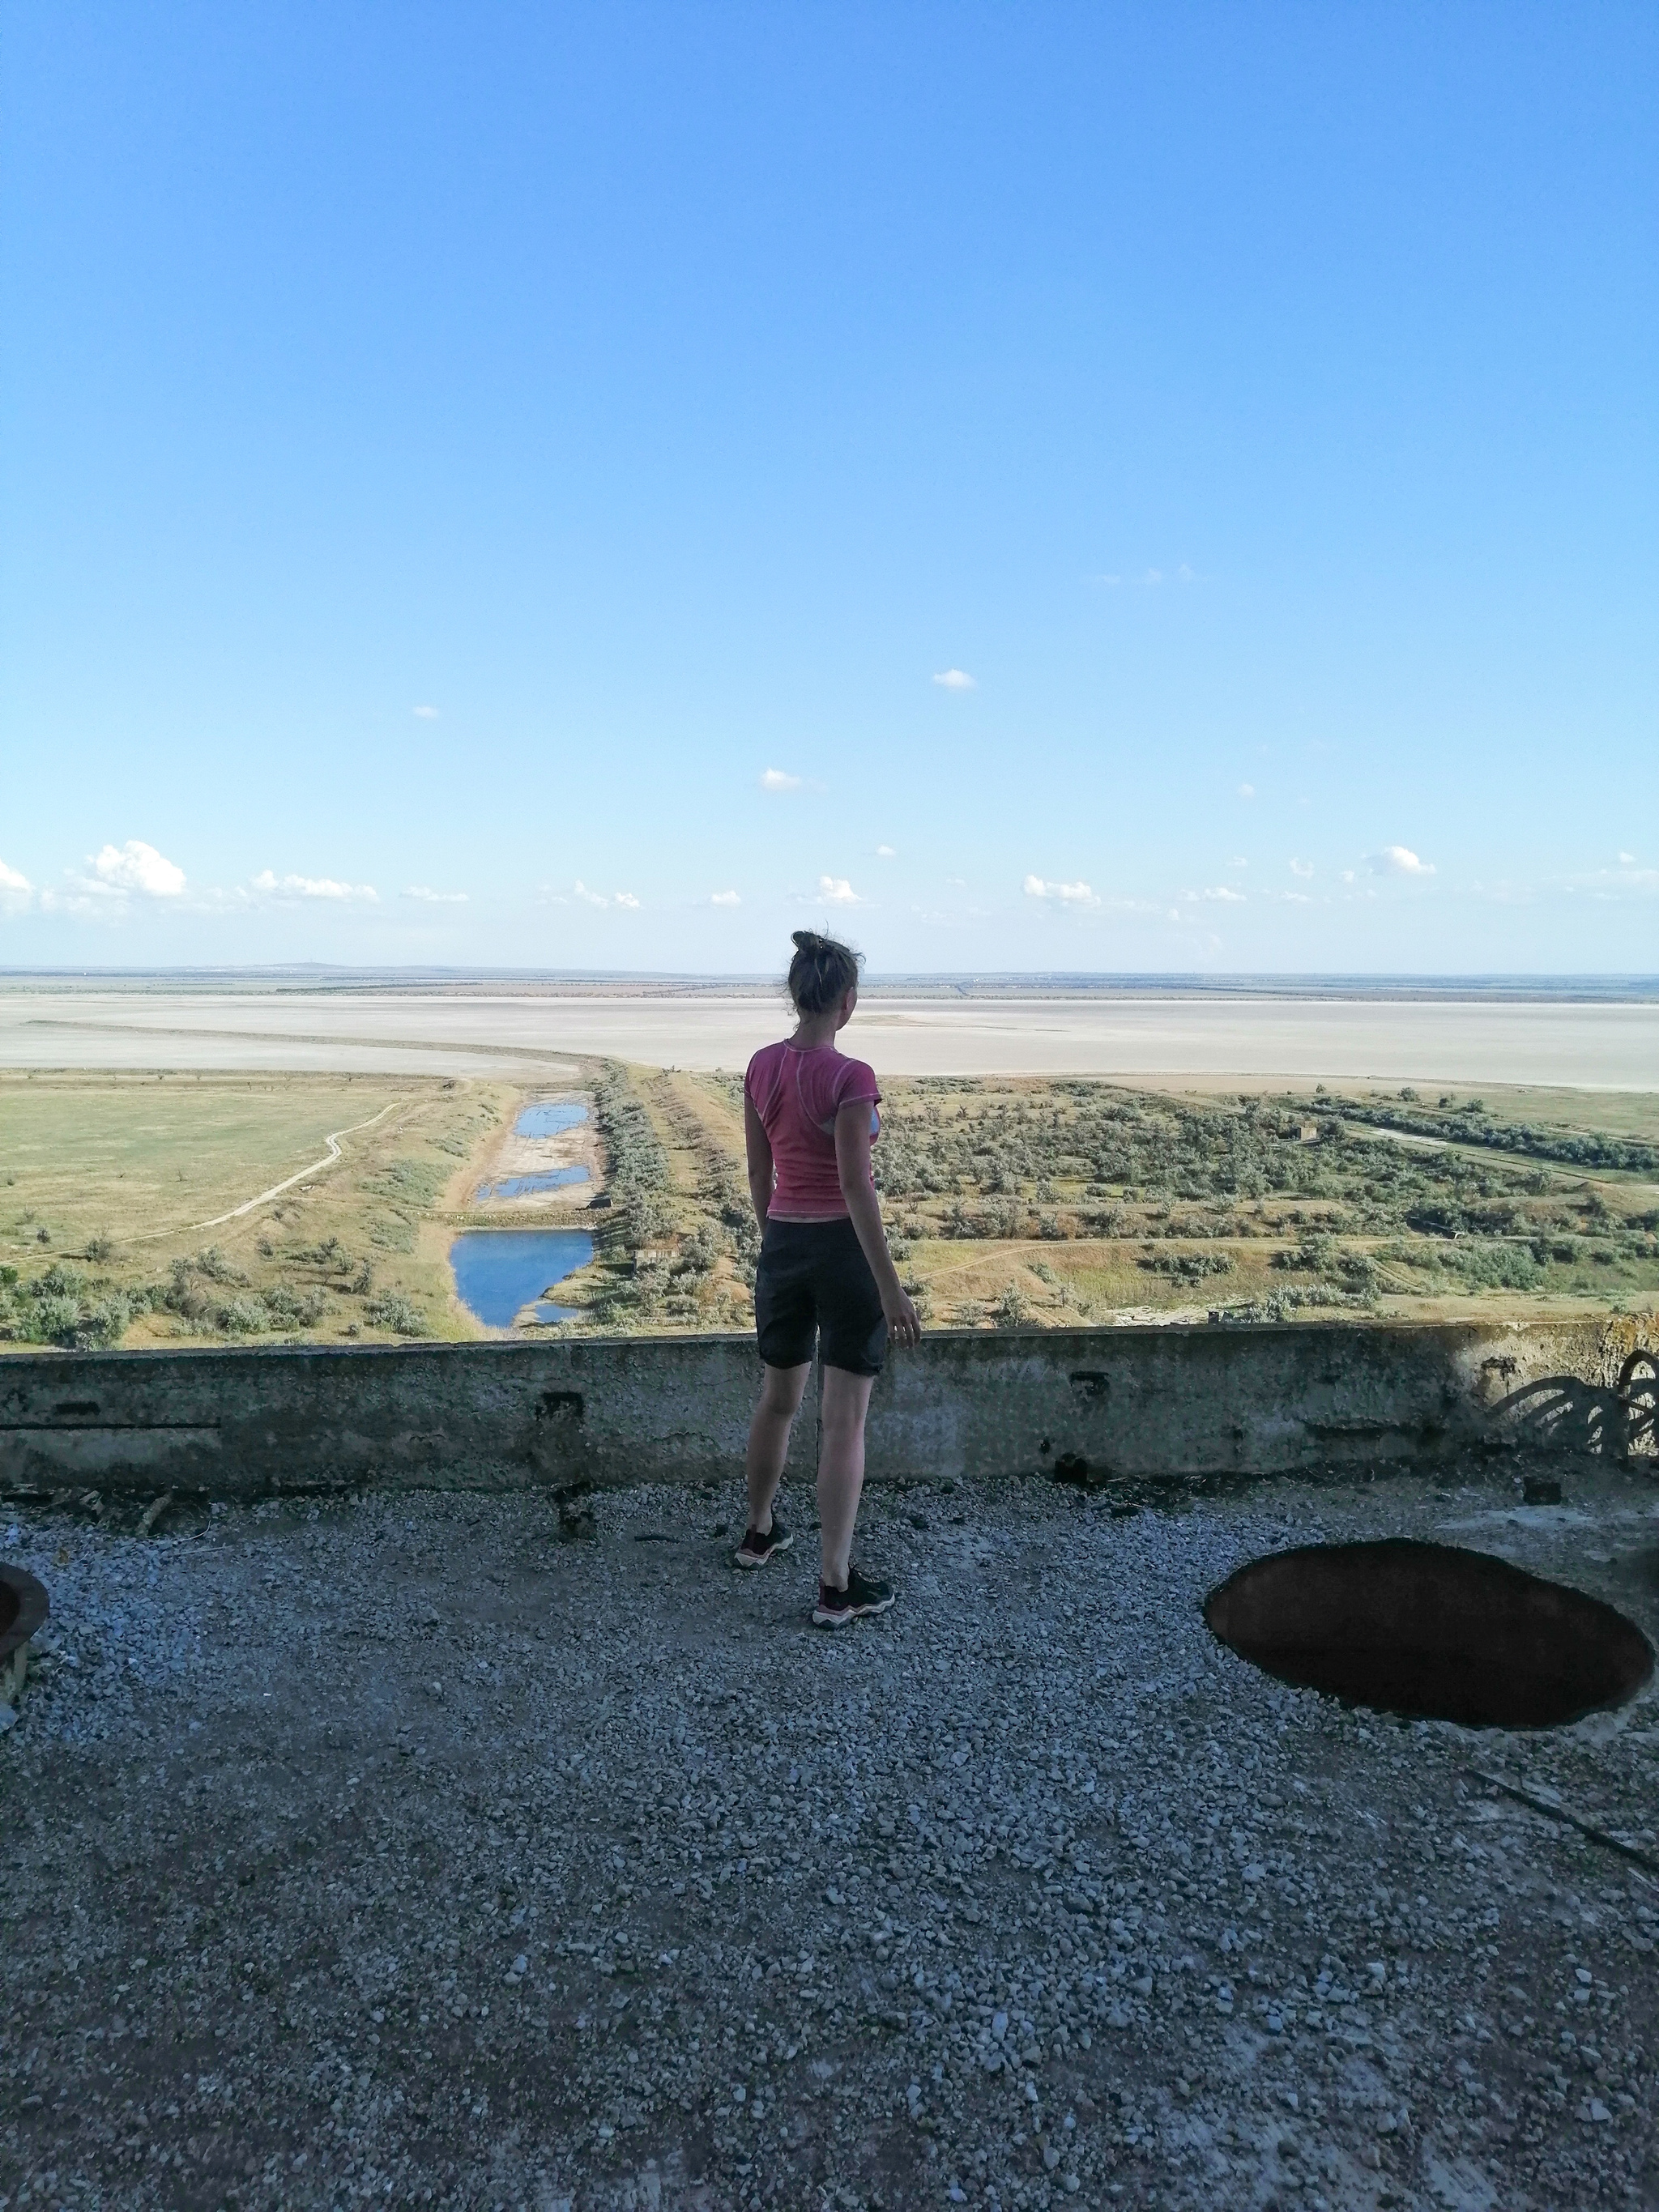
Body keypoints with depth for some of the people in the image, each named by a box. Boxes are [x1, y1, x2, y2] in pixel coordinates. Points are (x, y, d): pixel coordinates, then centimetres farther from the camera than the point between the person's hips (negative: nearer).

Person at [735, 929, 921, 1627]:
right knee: (844, 1421, 2)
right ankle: (836, 1588, 8)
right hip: (844, 1248, -6)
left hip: (781, 1244, 7)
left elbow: (758, 1169, 9)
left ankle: (759, 1533, 42)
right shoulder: (850, 1078, -19)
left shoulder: (761, 1066, 1)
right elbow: (856, 1187, -22)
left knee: (778, 1398, 24)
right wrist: (891, 1288, -18)